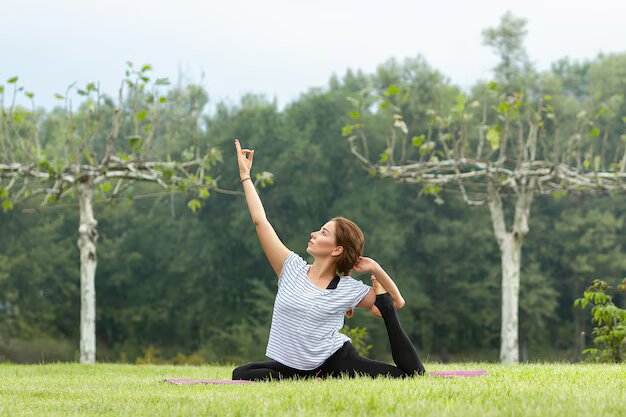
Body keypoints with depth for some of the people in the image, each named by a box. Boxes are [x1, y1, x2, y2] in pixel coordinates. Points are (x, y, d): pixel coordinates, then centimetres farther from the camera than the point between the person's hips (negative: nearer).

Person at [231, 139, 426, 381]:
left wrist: (376, 271, -10)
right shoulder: (292, 268, 1)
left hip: (335, 360, -3)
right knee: (241, 375, -12)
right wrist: (245, 176, 2)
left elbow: (398, 303, 4)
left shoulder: (349, 289, -3)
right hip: (293, 367, 4)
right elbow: (260, 221, 0)